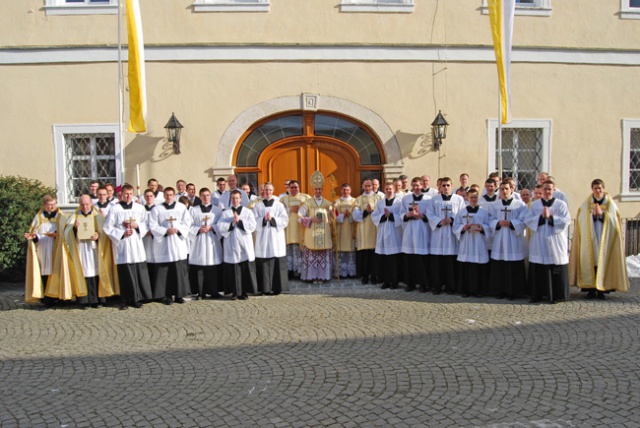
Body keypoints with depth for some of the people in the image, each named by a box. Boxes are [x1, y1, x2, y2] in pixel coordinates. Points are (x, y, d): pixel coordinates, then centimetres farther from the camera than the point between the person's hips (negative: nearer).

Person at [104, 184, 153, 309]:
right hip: (122, 245, -2)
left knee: (139, 272, -1)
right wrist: (122, 233, -10)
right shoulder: (115, 209, 4)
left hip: (137, 244, 2)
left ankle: (137, 299, 8)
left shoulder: (140, 208, 10)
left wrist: (137, 226, -9)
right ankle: (125, 300, 7)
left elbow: (146, 225, 10)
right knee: (125, 274, -1)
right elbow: (108, 227, 1)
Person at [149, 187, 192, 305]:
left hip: (179, 243, 1)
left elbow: (187, 222, 4)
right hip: (163, 244, -1)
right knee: (164, 270, -2)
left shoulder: (181, 208, 10)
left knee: (180, 270, 0)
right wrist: (166, 231, -14)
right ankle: (166, 295, 5)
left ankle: (179, 294, 7)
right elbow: (153, 226, -1)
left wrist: (177, 229, -12)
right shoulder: (157, 209, 7)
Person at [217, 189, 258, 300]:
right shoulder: (225, 213, 9)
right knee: (233, 270, 0)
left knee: (246, 269, -2)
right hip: (231, 245, 0)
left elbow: (252, 226, -5)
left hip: (245, 245, 0)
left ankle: (244, 292, 8)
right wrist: (232, 223, -11)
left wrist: (239, 221, -9)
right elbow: (220, 227, -3)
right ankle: (235, 292, 10)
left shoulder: (248, 212, 8)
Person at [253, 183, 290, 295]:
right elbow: (254, 221, 0)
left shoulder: (279, 205, 9)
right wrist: (264, 219, -16)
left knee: (277, 263, -3)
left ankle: (277, 288, 4)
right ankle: (265, 288, 3)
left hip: (276, 238, 0)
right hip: (263, 238, 0)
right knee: (264, 263, -3)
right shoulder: (258, 206, 9)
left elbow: (285, 220, -1)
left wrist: (272, 219, -13)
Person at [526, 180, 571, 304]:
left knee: (556, 271, 1)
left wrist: (550, 217, -15)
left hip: (556, 243, -1)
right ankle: (537, 294, 13)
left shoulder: (561, 204, 4)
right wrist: (541, 217, -15)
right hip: (538, 243, 2)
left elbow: (566, 221, -7)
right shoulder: (534, 204, 9)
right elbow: (527, 220, -1)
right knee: (538, 270, 4)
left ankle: (556, 295, 10)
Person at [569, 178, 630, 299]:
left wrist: (601, 214, -11)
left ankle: (602, 289, 5)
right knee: (590, 262, -3)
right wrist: (593, 214, -12)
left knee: (603, 262, -2)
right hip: (589, 240, 0)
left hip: (605, 240, 0)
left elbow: (614, 222, 0)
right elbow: (581, 222, 1)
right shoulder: (585, 205, 7)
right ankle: (591, 289, 3)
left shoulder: (611, 204, 6)